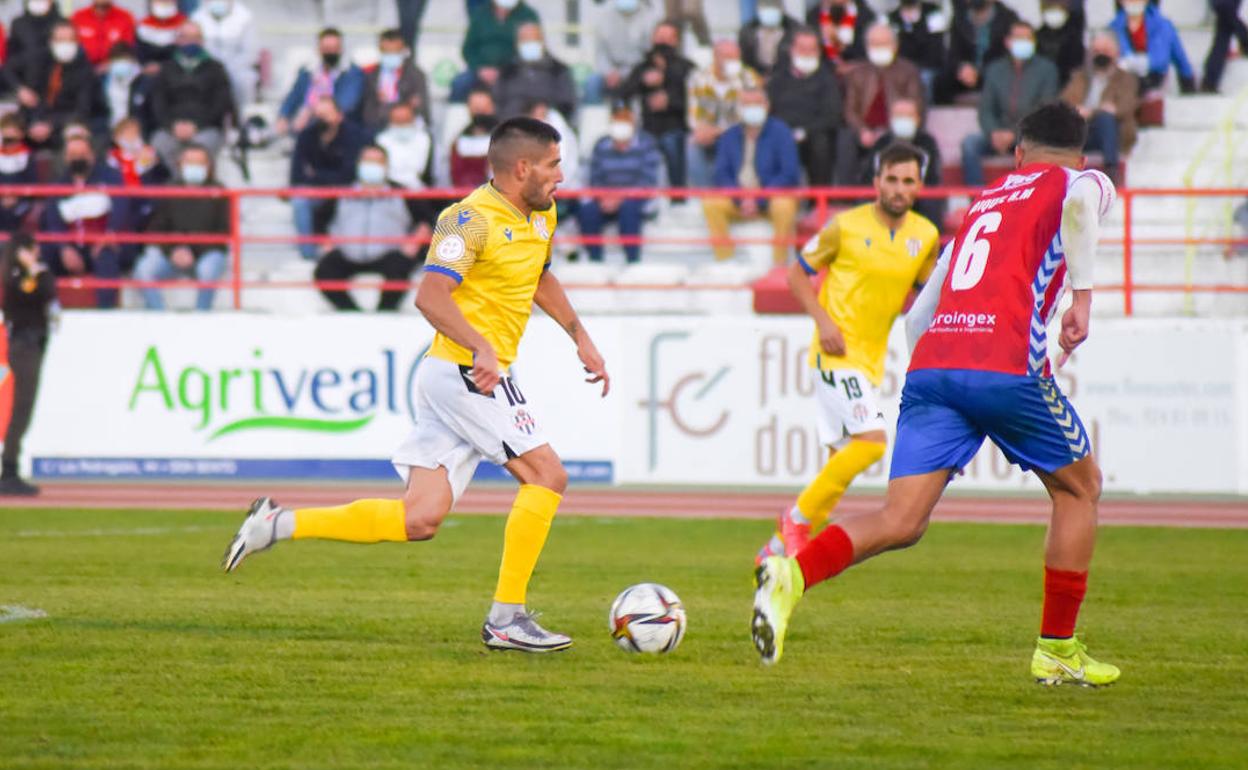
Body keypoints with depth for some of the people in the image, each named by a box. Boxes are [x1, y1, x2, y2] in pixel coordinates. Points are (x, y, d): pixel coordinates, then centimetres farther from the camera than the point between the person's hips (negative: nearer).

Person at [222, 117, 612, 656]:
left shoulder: (541, 216, 15)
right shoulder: (474, 218, -15)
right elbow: (430, 295, -25)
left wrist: (580, 337, 31)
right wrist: (481, 348, -37)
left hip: (465, 378, 9)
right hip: (462, 371, -9)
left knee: (420, 519, 4)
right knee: (546, 474, -11)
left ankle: (278, 524, 6)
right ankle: (506, 619, -9)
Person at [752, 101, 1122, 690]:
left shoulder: (980, 205, 32)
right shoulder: (1083, 182, 16)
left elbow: (917, 316, 31)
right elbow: (1079, 201, -13)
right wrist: (1081, 295, -12)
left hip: (930, 365, 5)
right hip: (1006, 367, -4)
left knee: (900, 522, -3)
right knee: (1079, 489, 19)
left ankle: (794, 574, -31)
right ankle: (1057, 651, 20)